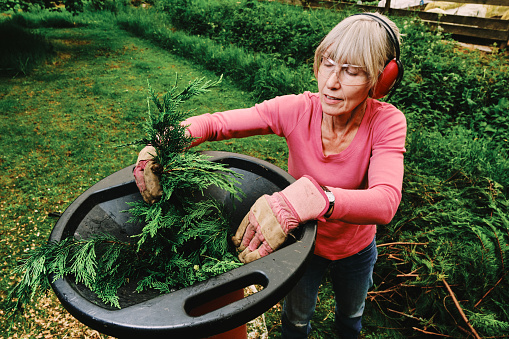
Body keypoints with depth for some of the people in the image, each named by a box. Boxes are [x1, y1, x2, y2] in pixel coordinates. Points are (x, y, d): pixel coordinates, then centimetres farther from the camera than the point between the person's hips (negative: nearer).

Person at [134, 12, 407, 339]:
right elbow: (215, 122, -26)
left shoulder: (387, 123, -28)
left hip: (356, 251, 1)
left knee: (352, 313, 35)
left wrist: (310, 198, -62)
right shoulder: (297, 110, -27)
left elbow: (385, 202, -44)